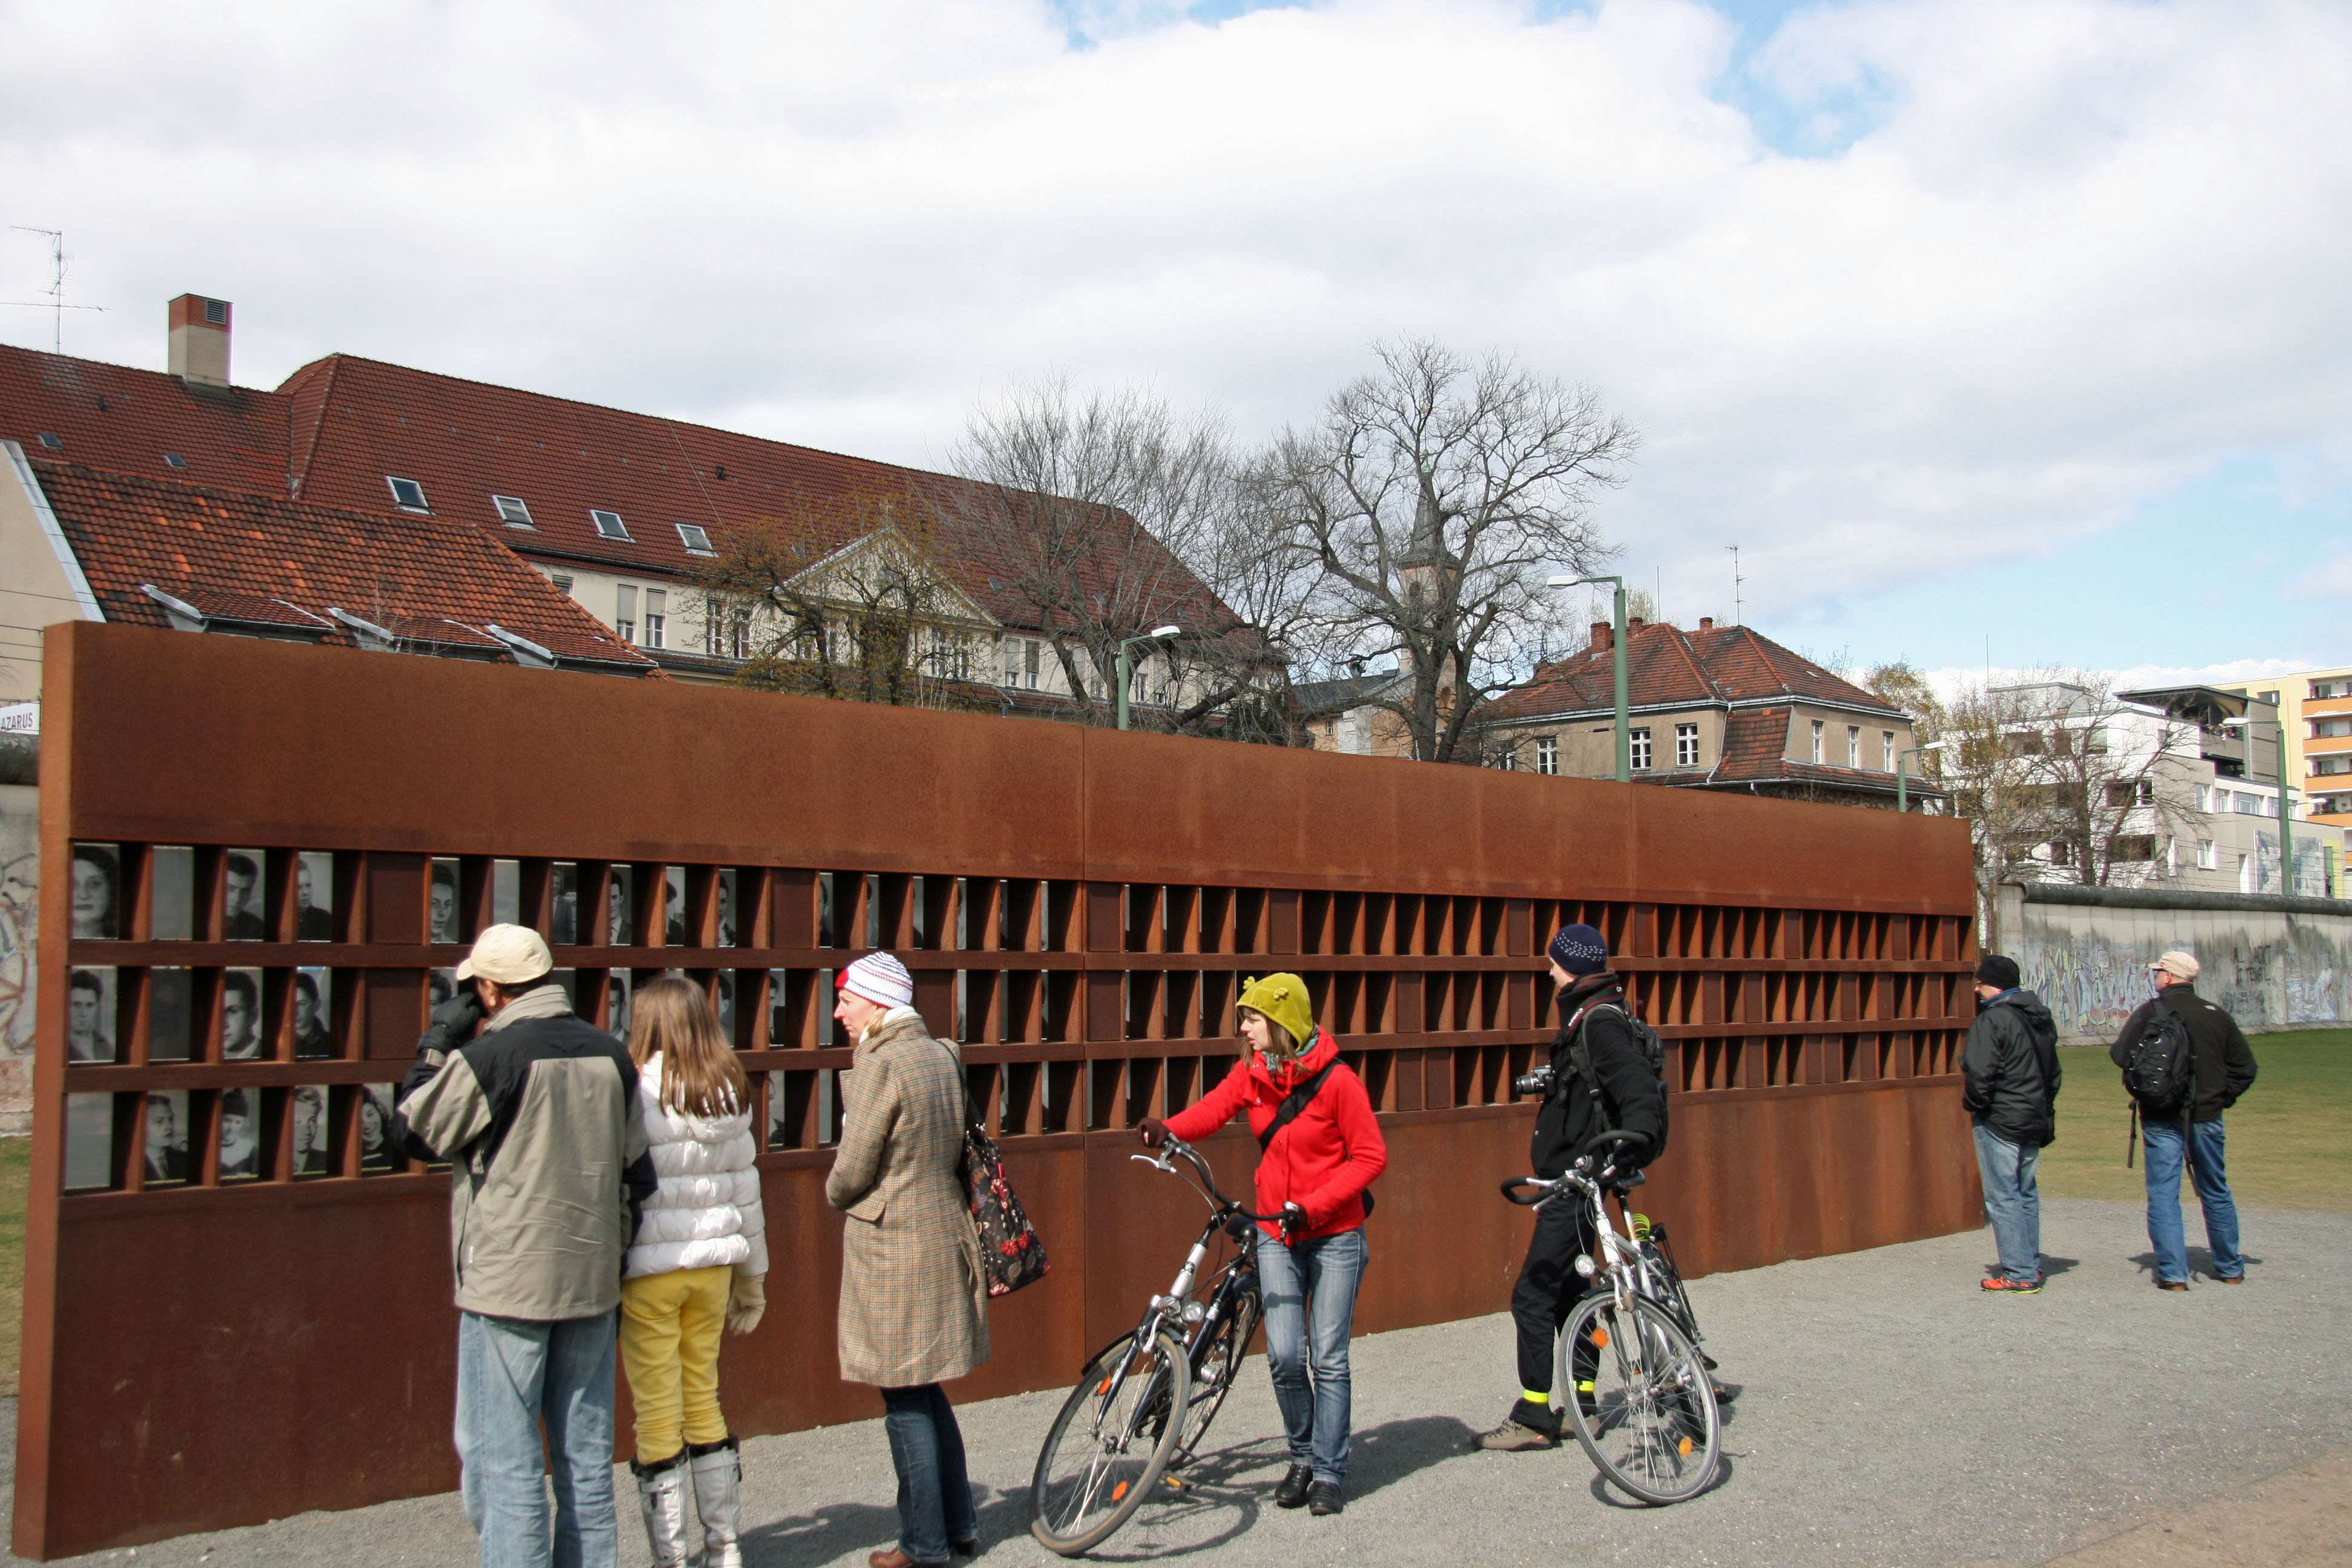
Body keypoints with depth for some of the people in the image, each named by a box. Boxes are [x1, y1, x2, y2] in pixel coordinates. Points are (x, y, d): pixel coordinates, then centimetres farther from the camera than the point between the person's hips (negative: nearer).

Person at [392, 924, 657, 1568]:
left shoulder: (490, 1057, -13)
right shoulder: (609, 1055, 6)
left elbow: (411, 1132, 0)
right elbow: (636, 1176, 11)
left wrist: (436, 1044, 8)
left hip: (508, 1286, -6)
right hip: (590, 1284, 6)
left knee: (502, 1459, 1)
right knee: (586, 1455, 12)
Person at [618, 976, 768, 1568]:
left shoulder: (637, 1092, -12)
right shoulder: (732, 1096, 4)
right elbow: (746, 1189, 10)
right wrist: (752, 1275, 19)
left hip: (649, 1269, -5)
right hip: (713, 1263, 5)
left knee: (658, 1417, 4)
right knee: (703, 1401, 17)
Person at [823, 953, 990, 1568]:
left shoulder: (879, 1064, -16)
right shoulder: (944, 1055, 8)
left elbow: (851, 1172, -15)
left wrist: (836, 1195, 7)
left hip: (892, 1247, -8)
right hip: (948, 1235, 8)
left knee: (905, 1400, 2)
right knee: (925, 1390, 19)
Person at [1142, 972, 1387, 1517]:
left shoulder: (1336, 1080, -14)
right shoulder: (1251, 1073, 1)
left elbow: (1370, 1156, -12)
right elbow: (1211, 1109, -14)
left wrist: (1313, 1205, -19)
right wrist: (1166, 1131, -35)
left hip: (1334, 1236, -3)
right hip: (1277, 1236, 4)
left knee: (1328, 1359, -1)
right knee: (1284, 1357, -3)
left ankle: (1329, 1472, 13)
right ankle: (1303, 1457, 19)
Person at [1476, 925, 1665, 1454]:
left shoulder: (1601, 1024, -17)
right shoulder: (1588, 1018, 14)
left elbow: (1641, 1092, -28)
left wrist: (1631, 1144, -42)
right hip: (1572, 1178, 11)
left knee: (1533, 1295, -8)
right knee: (1567, 1290, 16)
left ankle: (1534, 1418, -2)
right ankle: (1583, 1404, 24)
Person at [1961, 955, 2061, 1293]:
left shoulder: (1992, 1020, -17)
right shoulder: (2042, 1020, 12)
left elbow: (1978, 1075, -22)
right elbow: (2053, 1074, 20)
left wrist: (1971, 1104, -5)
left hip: (2000, 1123, -9)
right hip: (2036, 1122, 9)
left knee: (2002, 1198, -4)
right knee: (2026, 1193, 18)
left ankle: (2019, 1275, -5)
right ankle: (2031, 1265, 22)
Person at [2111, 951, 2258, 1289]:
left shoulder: (2149, 1011, -8)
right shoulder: (2216, 1015, 3)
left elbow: (2120, 1055, -11)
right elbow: (2244, 1067, 6)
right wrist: (2221, 1097, 12)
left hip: (2162, 1119, -4)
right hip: (2207, 1118, 4)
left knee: (2164, 1195, 0)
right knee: (2216, 1193, 18)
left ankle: (2173, 1273, -6)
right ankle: (2230, 1268, 27)